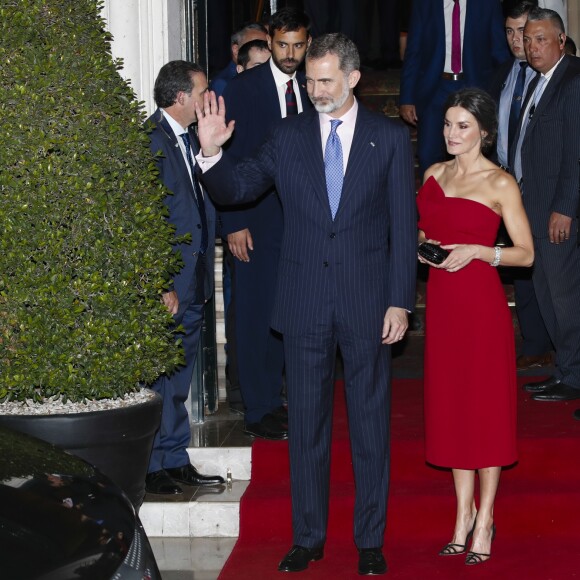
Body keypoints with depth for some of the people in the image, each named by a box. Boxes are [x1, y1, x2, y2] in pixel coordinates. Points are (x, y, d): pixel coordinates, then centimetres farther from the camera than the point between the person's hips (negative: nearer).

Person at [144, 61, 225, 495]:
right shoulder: (151, 141, -15)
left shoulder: (190, 140, 14)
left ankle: (176, 463, 22)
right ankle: (154, 469, 8)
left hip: (191, 287, 9)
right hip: (167, 290, -9)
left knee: (178, 381, 15)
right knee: (161, 381, -1)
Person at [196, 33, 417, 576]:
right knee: (306, 421, 9)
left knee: (370, 421, 7)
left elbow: (403, 225, -1)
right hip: (304, 302, 2)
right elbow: (234, 190, 4)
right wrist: (211, 152, -16)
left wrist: (400, 301, -6)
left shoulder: (390, 138, 0)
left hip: (368, 302, -1)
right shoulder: (288, 136, 4)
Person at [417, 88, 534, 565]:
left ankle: (485, 521, 11)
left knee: (486, 406, 1)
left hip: (481, 302, -6)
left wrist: (477, 251, -18)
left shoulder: (500, 184, -6)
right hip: (441, 300, 6)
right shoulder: (434, 174, 10)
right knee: (450, 405, 9)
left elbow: (526, 254, -6)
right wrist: (422, 245, 1)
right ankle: (463, 516, 20)